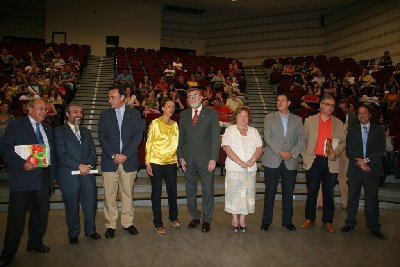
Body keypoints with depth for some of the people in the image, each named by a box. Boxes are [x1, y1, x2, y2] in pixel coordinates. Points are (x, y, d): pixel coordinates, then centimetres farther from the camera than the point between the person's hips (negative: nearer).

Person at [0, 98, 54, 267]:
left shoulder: (47, 129, 17)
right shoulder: (16, 125, -1)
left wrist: (51, 175, 13)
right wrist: (22, 164, -20)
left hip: (43, 178, 5)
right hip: (23, 178, -5)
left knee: (40, 214, 13)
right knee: (16, 216, 1)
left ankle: (35, 243, 31)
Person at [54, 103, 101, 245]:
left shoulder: (86, 132, 18)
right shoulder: (59, 131, 0)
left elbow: (93, 152, 12)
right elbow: (61, 154, -10)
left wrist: (88, 165, -8)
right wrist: (79, 166, -17)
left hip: (87, 174, 4)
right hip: (69, 176, -4)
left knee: (91, 204, 6)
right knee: (72, 207, 6)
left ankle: (90, 230, 26)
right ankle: (73, 234, 25)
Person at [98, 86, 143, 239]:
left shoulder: (134, 114, 5)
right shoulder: (105, 115, 8)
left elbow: (138, 135, -2)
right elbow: (102, 137, 1)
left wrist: (125, 154, -11)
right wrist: (113, 155, -11)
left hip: (129, 160, 0)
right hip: (109, 161, 1)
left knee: (127, 193, 8)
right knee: (109, 195, 3)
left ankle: (127, 222, 21)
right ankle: (110, 225, 15)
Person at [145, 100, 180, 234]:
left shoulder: (175, 125, 9)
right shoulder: (155, 123, -3)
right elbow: (149, 143, -4)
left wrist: (178, 159, 10)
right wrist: (147, 162, -8)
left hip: (171, 162, 4)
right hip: (156, 163, -4)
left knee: (173, 191, 9)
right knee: (156, 193, 3)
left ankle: (173, 217, 31)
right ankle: (158, 223, 14)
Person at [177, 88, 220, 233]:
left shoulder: (211, 113, -2)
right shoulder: (183, 115, 8)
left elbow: (215, 137, -6)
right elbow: (180, 137, 10)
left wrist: (213, 159, -12)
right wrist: (181, 157, 2)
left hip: (205, 159, -3)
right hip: (188, 160, 3)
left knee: (208, 191, 5)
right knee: (190, 190, 13)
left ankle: (206, 219, 22)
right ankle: (195, 217, 30)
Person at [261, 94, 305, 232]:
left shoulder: (297, 120, 11)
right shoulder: (269, 118, 6)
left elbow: (301, 139, 4)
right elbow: (267, 138, -5)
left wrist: (293, 153, -11)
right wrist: (280, 152, -13)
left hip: (291, 162, 2)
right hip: (272, 161, -1)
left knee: (288, 192, 8)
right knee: (270, 192, 3)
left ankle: (287, 221, 21)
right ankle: (266, 221, 13)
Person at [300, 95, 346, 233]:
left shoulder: (338, 123, 9)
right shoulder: (309, 120, 5)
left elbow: (342, 142, 8)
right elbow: (303, 140, 6)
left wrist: (335, 153, -9)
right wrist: (305, 157, -2)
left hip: (331, 163, 1)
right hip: (313, 161, -1)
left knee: (329, 194, 7)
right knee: (312, 192, 7)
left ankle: (328, 221, 19)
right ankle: (309, 219, 20)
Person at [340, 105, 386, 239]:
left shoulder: (379, 130, 6)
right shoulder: (352, 130, 9)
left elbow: (381, 149, -2)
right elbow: (348, 150, 3)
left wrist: (366, 160, -13)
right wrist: (358, 161, -12)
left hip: (372, 169, -1)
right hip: (355, 169, 1)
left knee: (372, 199, 3)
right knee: (352, 198, 7)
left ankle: (374, 227, 14)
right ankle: (350, 223, 18)